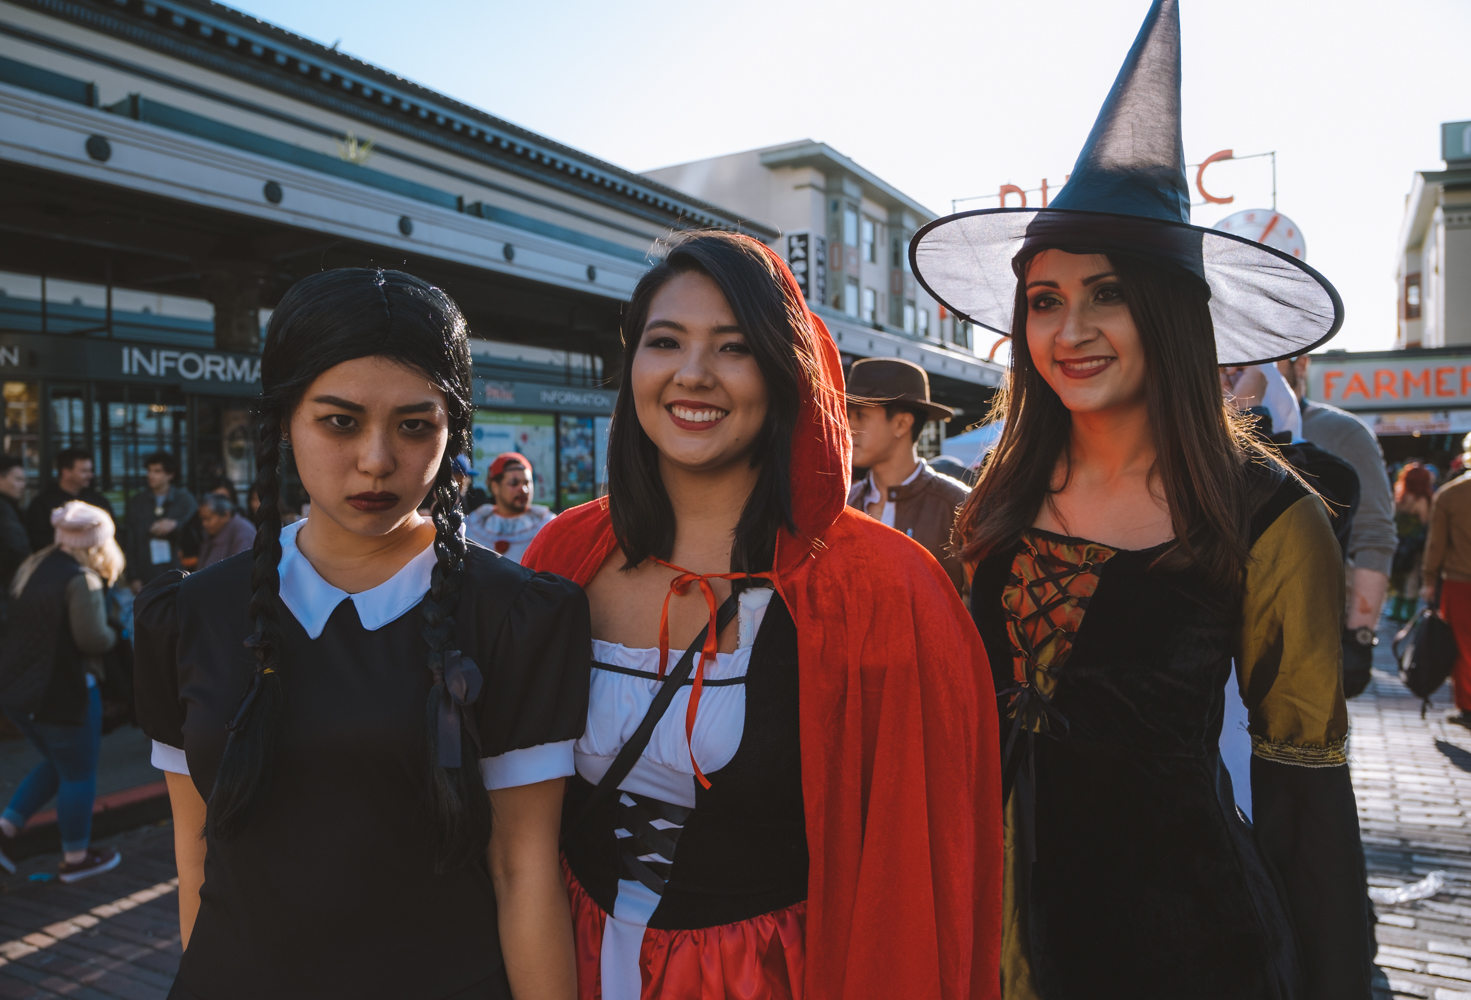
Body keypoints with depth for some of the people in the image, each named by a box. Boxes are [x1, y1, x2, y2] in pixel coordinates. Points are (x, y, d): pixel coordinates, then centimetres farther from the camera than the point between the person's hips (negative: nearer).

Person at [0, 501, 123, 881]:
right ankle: (76, 857, 20)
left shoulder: (31, 568, 7)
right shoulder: (82, 579, -20)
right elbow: (93, 639, -24)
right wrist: (113, 635, -5)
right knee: (78, 774, 9)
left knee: (56, 764, 25)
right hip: (64, 692, -8)